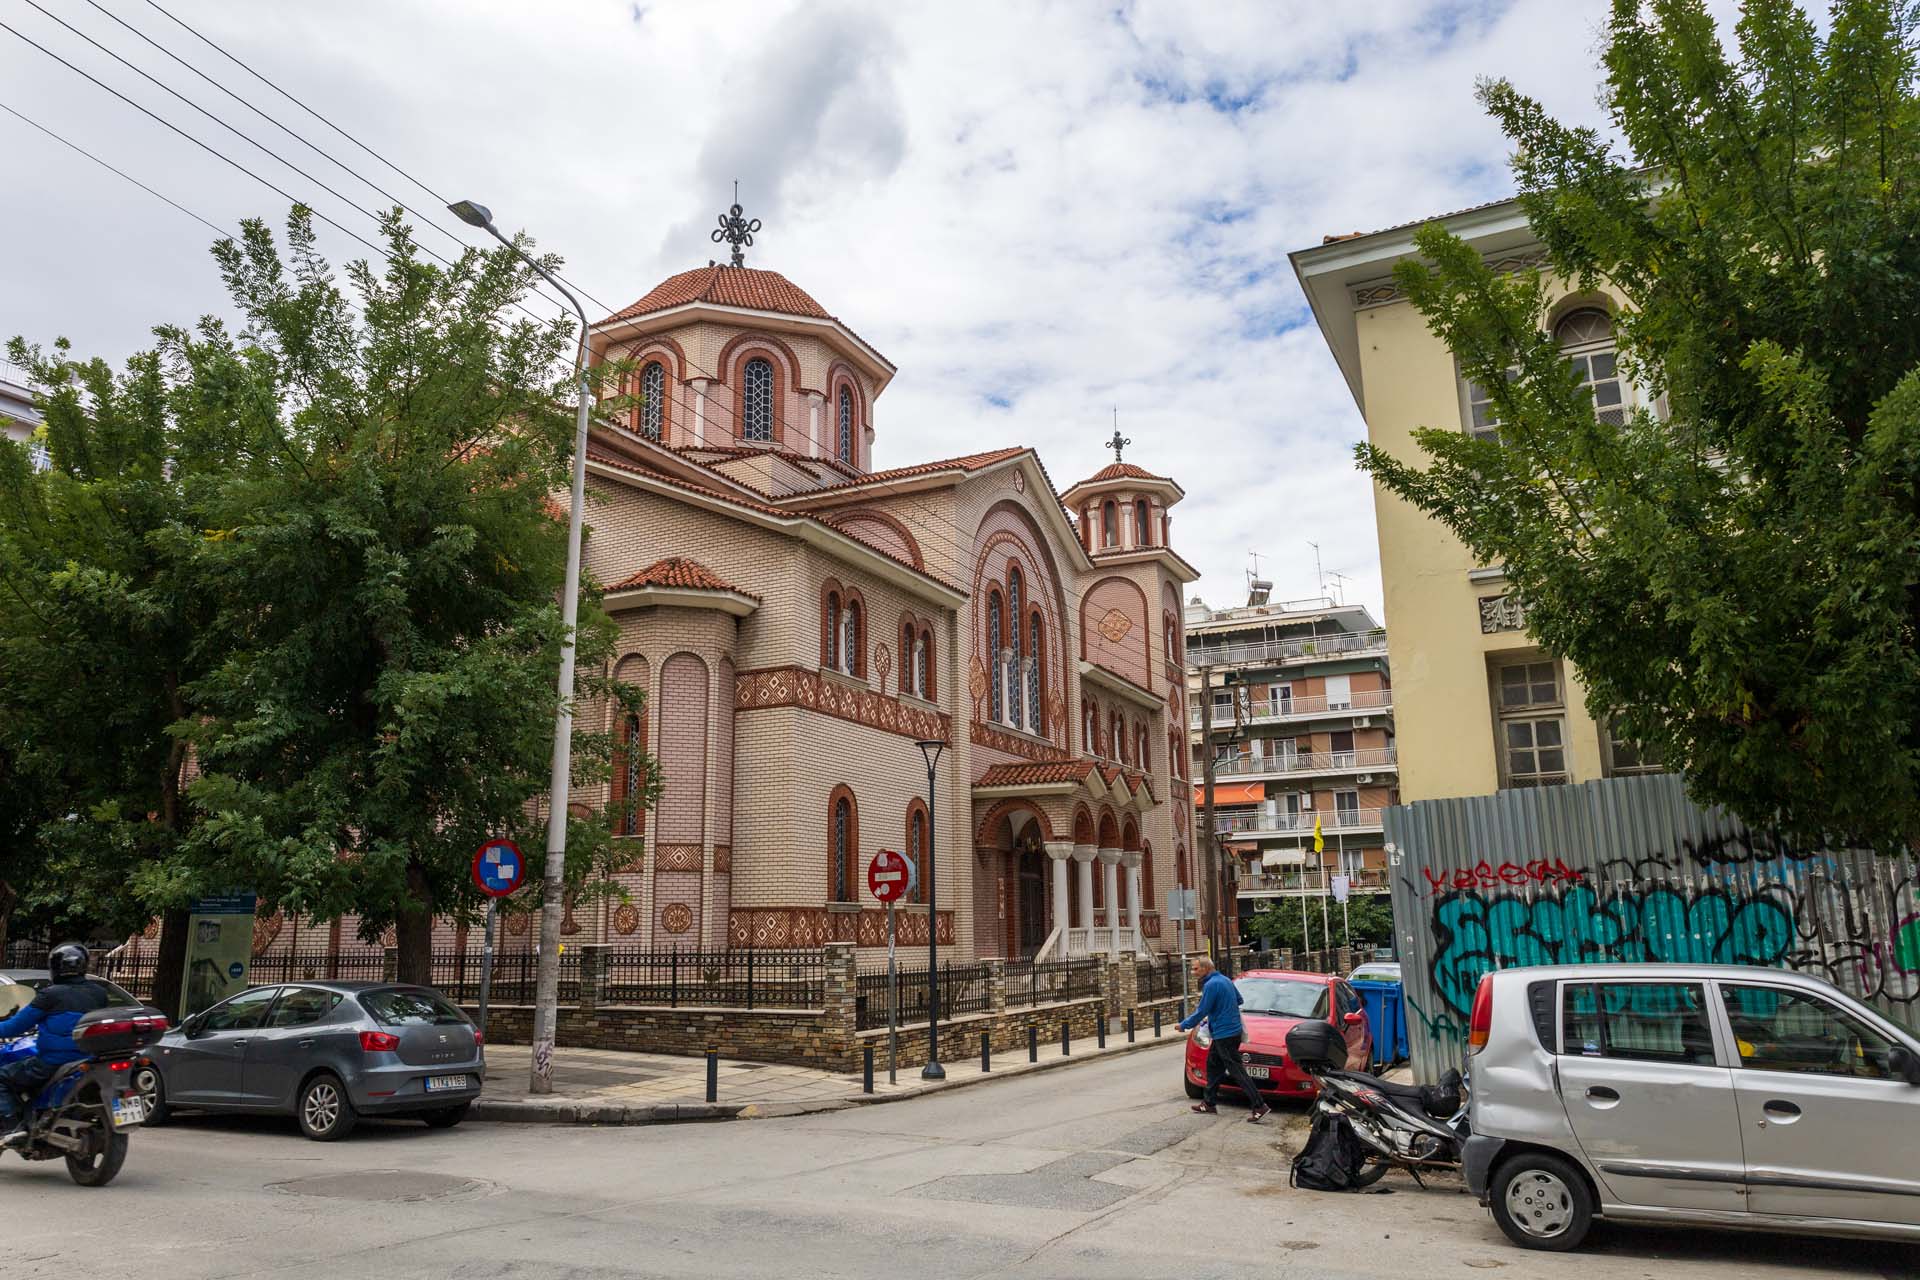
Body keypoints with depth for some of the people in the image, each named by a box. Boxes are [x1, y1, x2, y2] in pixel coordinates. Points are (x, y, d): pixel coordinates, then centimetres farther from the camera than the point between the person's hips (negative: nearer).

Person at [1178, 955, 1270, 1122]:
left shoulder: (1211, 985, -18)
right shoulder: (1225, 979, 11)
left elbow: (1201, 1012, -18)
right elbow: (1239, 1000, 23)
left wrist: (1184, 1025, -5)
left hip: (1225, 1034, -10)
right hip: (1234, 1030, 10)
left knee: (1236, 1070, -8)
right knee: (1213, 1065, 18)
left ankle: (1259, 1107, -10)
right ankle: (1210, 1103, 25)